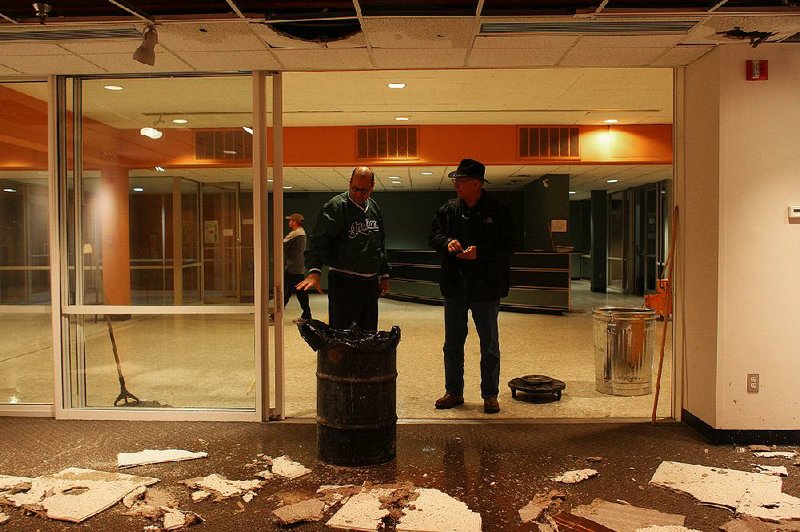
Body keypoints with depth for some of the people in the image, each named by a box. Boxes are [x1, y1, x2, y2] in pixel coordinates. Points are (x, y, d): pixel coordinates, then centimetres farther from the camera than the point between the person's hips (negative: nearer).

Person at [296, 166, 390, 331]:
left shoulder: (374, 208, 12)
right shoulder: (336, 206, -10)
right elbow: (319, 240, -19)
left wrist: (384, 275, 20)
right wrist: (314, 271, -34)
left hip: (370, 282, 7)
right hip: (343, 282, -6)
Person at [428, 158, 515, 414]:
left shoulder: (498, 211, -7)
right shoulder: (448, 209, 5)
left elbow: (508, 246, -10)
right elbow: (433, 235, 10)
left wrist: (480, 252, -23)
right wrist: (447, 242, -11)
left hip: (486, 287, -4)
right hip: (454, 285, 4)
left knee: (489, 345, 8)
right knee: (452, 343, 12)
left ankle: (490, 395, 20)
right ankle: (454, 392, 26)